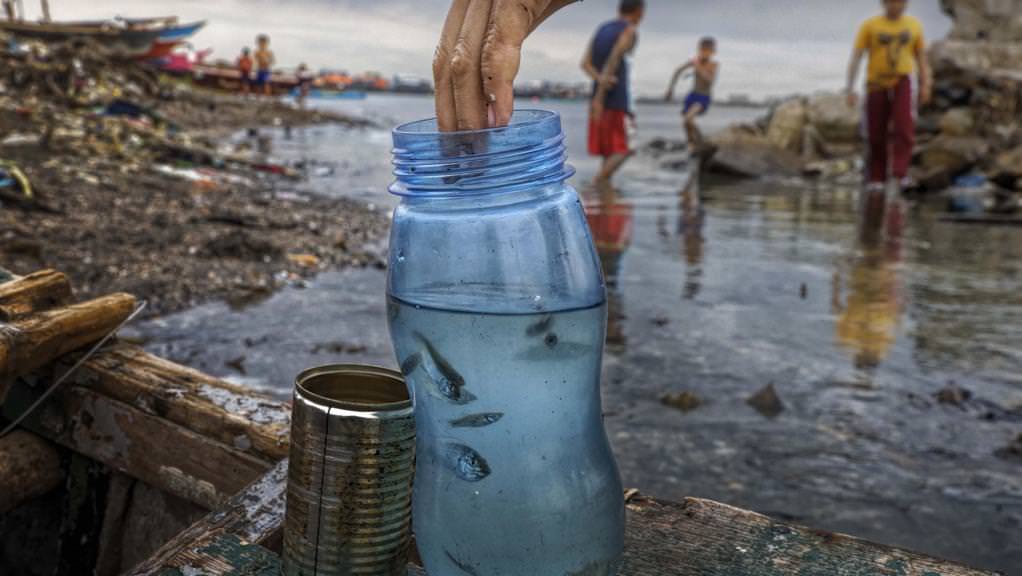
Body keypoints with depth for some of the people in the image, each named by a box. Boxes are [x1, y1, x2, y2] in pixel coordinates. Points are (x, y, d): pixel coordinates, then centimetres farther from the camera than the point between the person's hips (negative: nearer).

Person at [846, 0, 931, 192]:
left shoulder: (914, 25, 6)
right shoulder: (870, 26, -2)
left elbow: (921, 56, 14)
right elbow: (856, 56, -5)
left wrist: (925, 85, 7)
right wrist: (850, 88, -12)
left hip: (901, 82, 1)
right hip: (877, 84, -1)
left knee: (904, 127, -19)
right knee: (877, 135, 3)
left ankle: (901, 173, -16)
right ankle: (877, 178, 17)